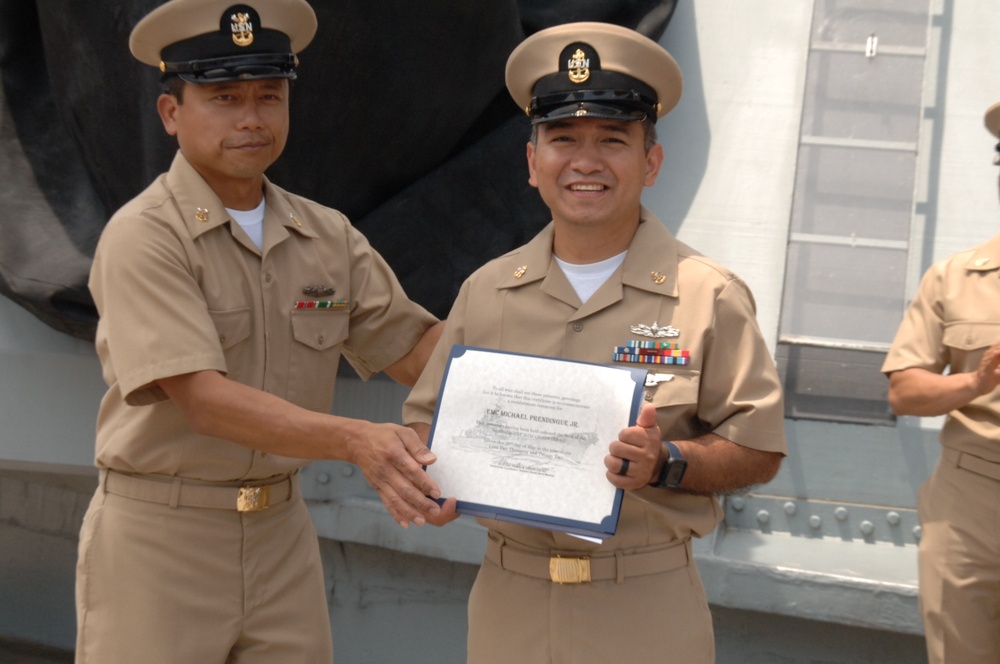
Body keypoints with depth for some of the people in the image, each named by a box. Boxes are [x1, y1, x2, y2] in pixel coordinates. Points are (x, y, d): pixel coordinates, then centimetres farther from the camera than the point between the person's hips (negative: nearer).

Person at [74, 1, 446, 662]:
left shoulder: (329, 236, 6)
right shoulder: (143, 237, -13)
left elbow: (417, 349, 5)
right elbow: (203, 399, -22)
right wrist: (357, 440, -34)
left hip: (282, 533, 5)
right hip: (160, 536, -5)